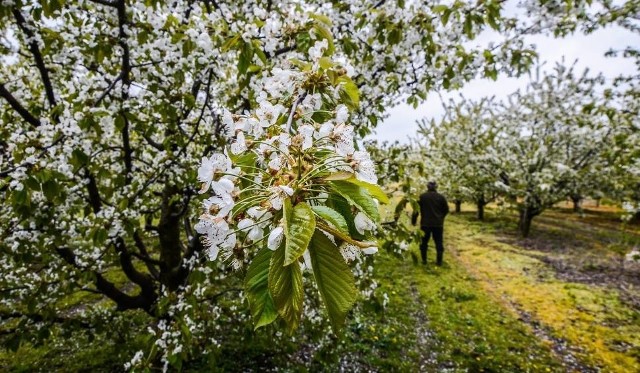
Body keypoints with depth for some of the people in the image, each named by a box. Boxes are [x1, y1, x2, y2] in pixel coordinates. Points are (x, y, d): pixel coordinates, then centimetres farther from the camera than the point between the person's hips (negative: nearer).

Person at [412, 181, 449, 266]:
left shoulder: (422, 196, -5)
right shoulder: (441, 197, -1)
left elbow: (416, 210, -5)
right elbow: (446, 210, 8)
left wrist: (414, 221, 4)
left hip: (425, 223, -1)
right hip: (438, 224, 1)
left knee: (424, 242, 11)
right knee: (439, 243, 10)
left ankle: (424, 260, 13)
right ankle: (439, 261, 11)